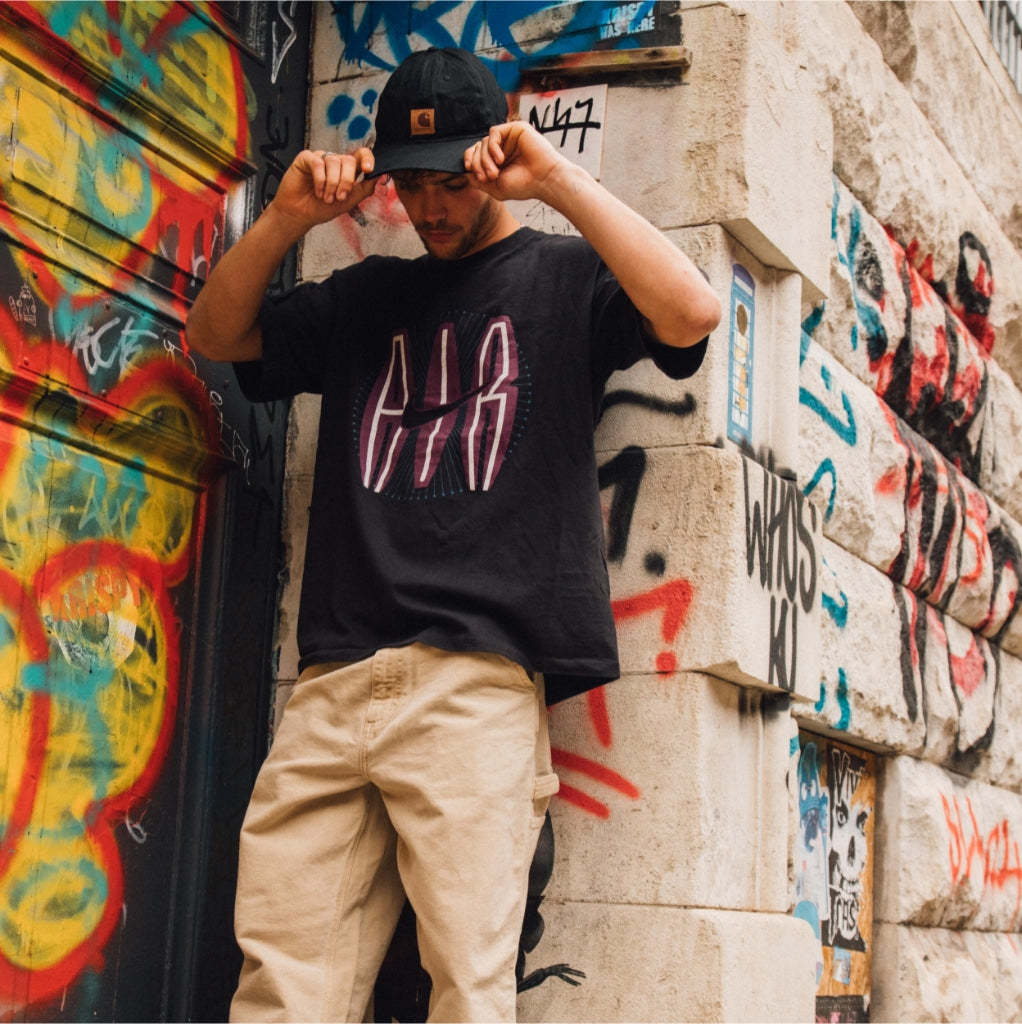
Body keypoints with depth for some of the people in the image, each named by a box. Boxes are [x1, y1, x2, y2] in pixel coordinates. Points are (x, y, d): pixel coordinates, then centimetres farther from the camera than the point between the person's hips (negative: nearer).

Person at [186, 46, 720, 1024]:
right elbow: (214, 336, 25)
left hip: (478, 684, -4)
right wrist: (287, 216, 9)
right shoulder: (365, 297, 26)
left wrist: (559, 181, -8)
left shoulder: (566, 277, 12)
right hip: (331, 686, 4)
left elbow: (690, 313, -7)